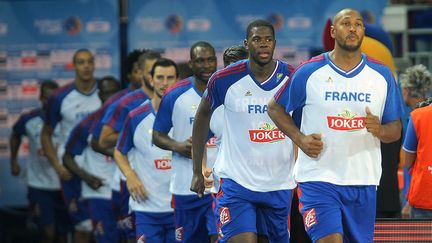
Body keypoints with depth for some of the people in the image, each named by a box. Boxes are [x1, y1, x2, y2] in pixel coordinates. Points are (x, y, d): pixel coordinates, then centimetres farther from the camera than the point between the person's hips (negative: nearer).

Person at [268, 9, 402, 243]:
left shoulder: (382, 76, 6)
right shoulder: (308, 72, -1)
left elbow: (395, 129, 10)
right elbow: (275, 108, 11)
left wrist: (380, 130, -14)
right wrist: (299, 138, -5)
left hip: (363, 183, 3)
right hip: (318, 178, -3)